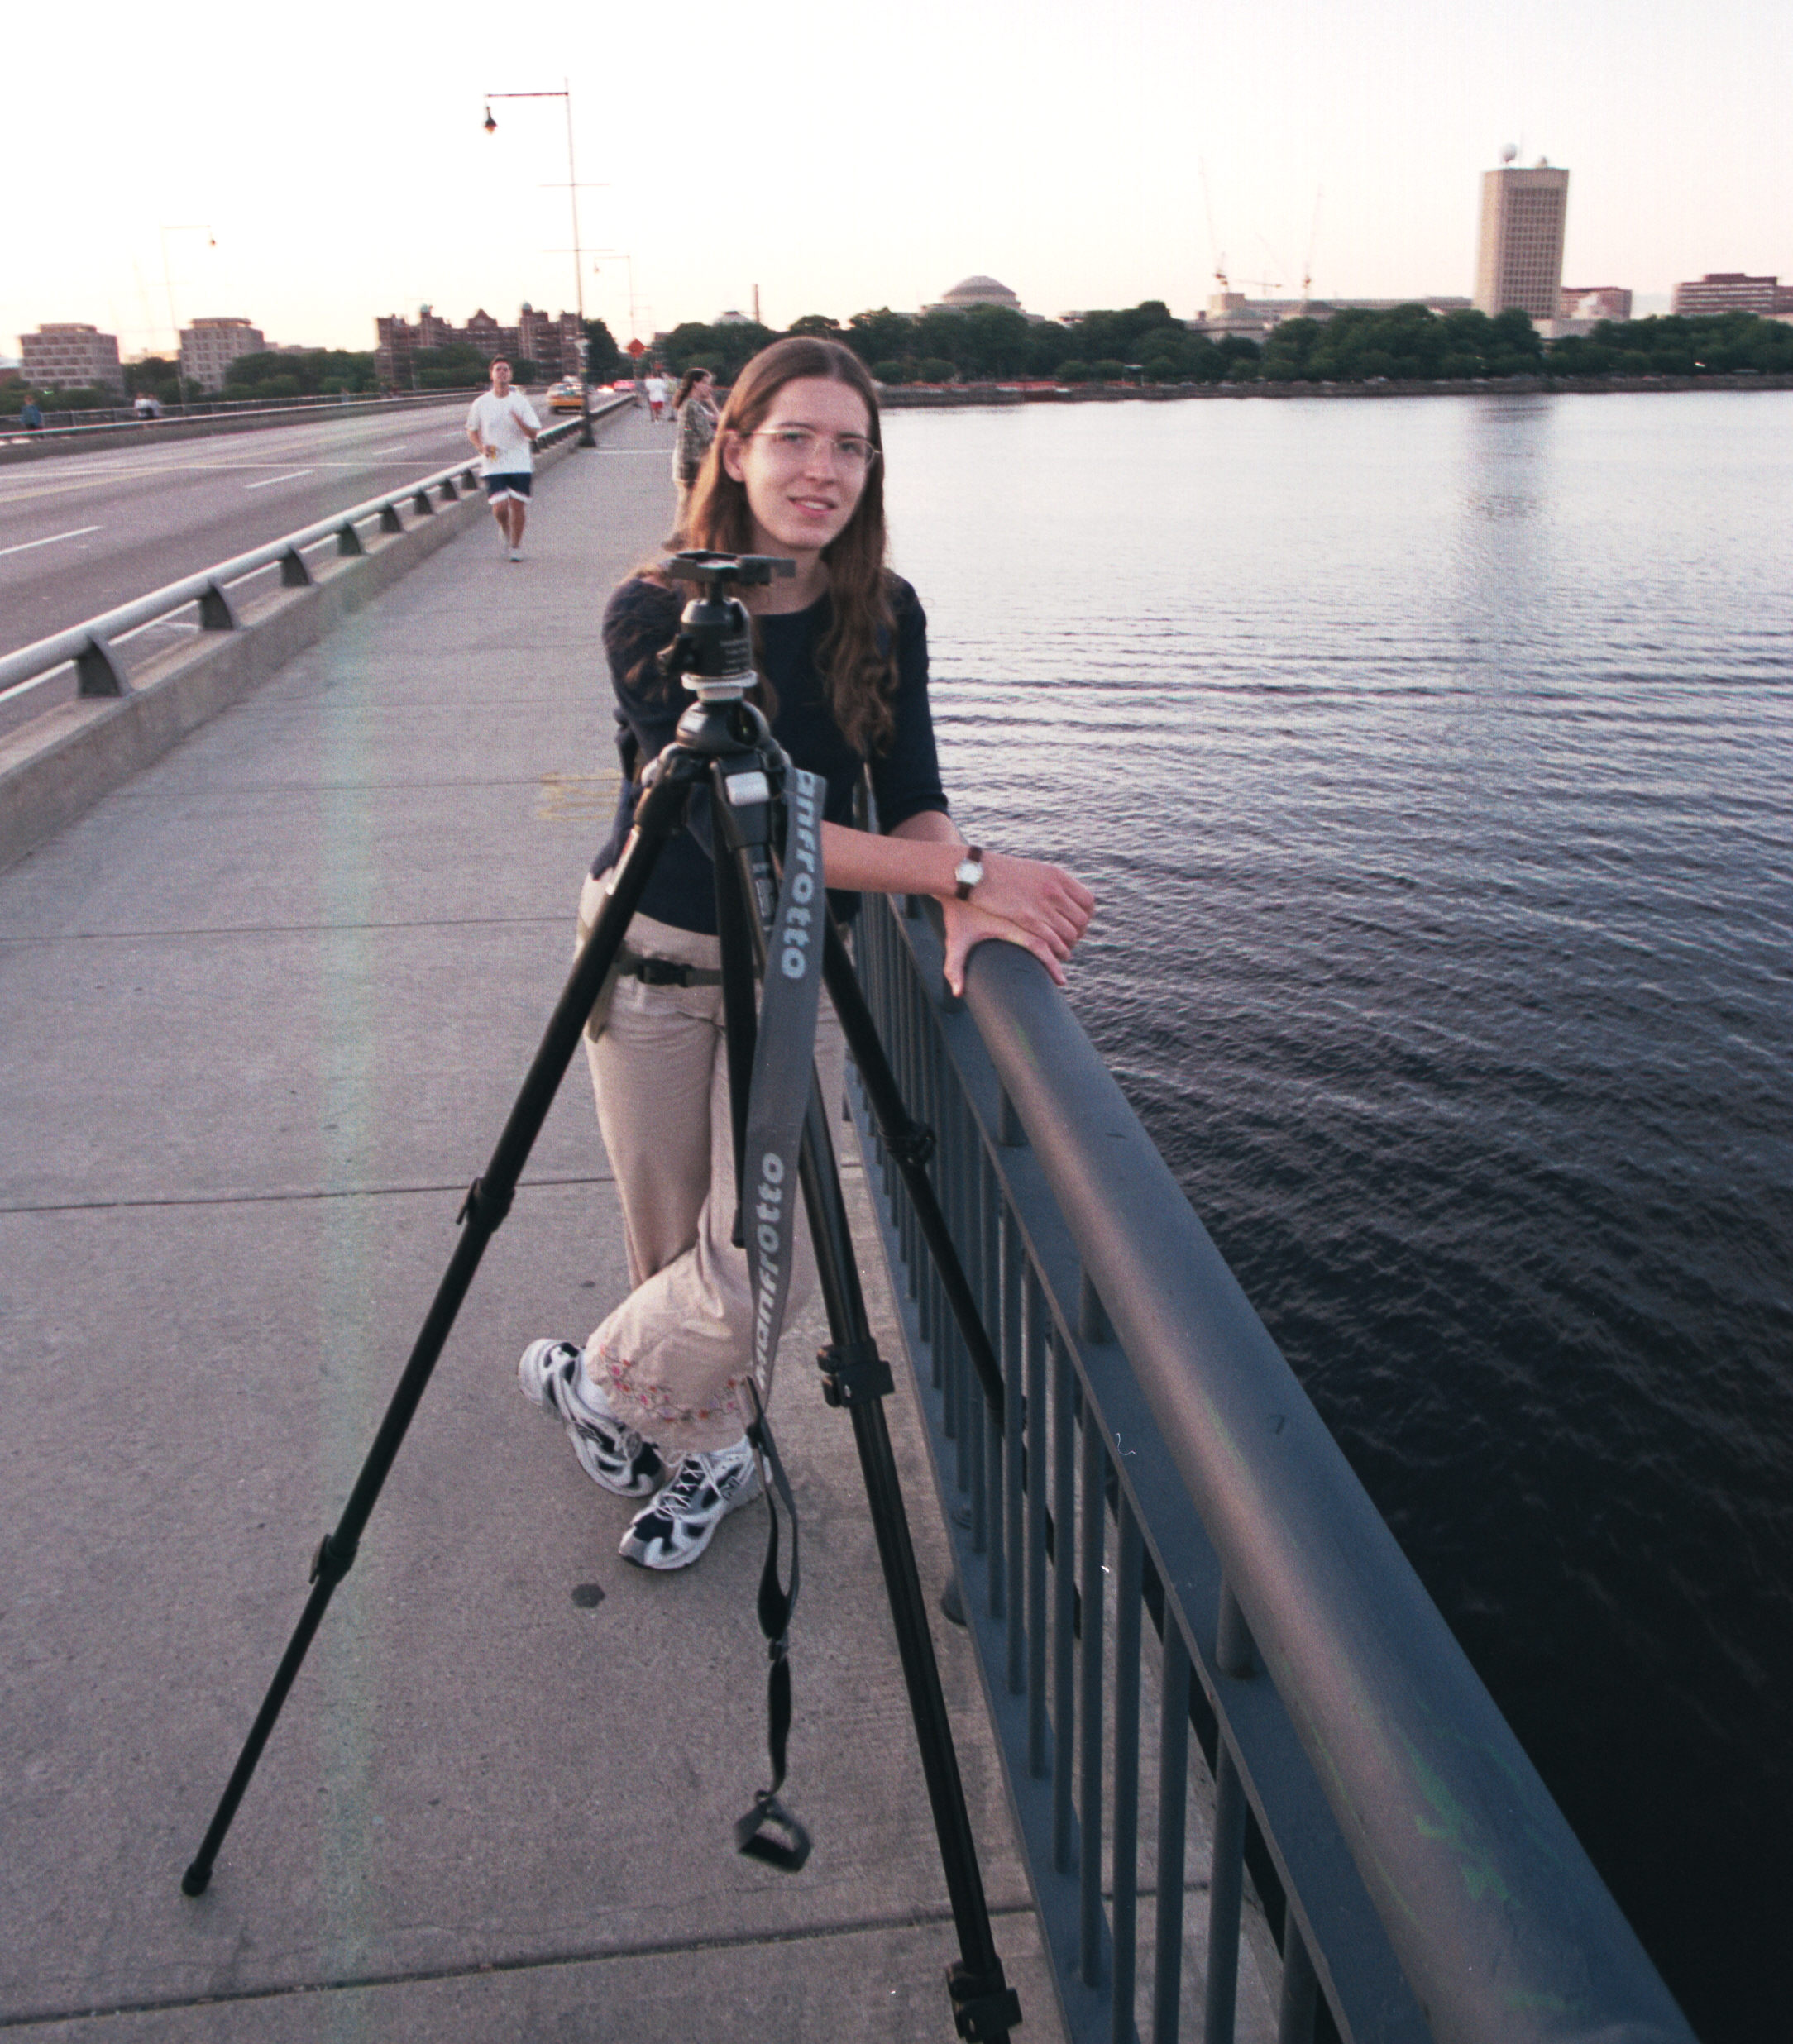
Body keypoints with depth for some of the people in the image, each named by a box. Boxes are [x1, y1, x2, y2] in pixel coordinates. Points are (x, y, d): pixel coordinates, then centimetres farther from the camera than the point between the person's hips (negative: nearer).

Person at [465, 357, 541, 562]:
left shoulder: (521, 401, 1)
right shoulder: (481, 403, 1)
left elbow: (533, 434, -3)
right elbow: (472, 430, 14)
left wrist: (518, 420, -22)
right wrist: (482, 447, -5)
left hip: (520, 463, 0)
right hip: (493, 465, 0)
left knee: (518, 505, 1)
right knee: (500, 508, -11)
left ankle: (516, 546, 20)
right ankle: (505, 530, 23)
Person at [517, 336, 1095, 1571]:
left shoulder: (885, 615, -4)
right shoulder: (653, 616, -18)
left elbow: (911, 798, -7)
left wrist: (964, 903, -31)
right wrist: (963, 871, -33)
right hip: (654, 959, -2)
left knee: (762, 1259, -5)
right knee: (677, 1248, 9)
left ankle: (603, 1385, 25)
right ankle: (710, 1448, 37)